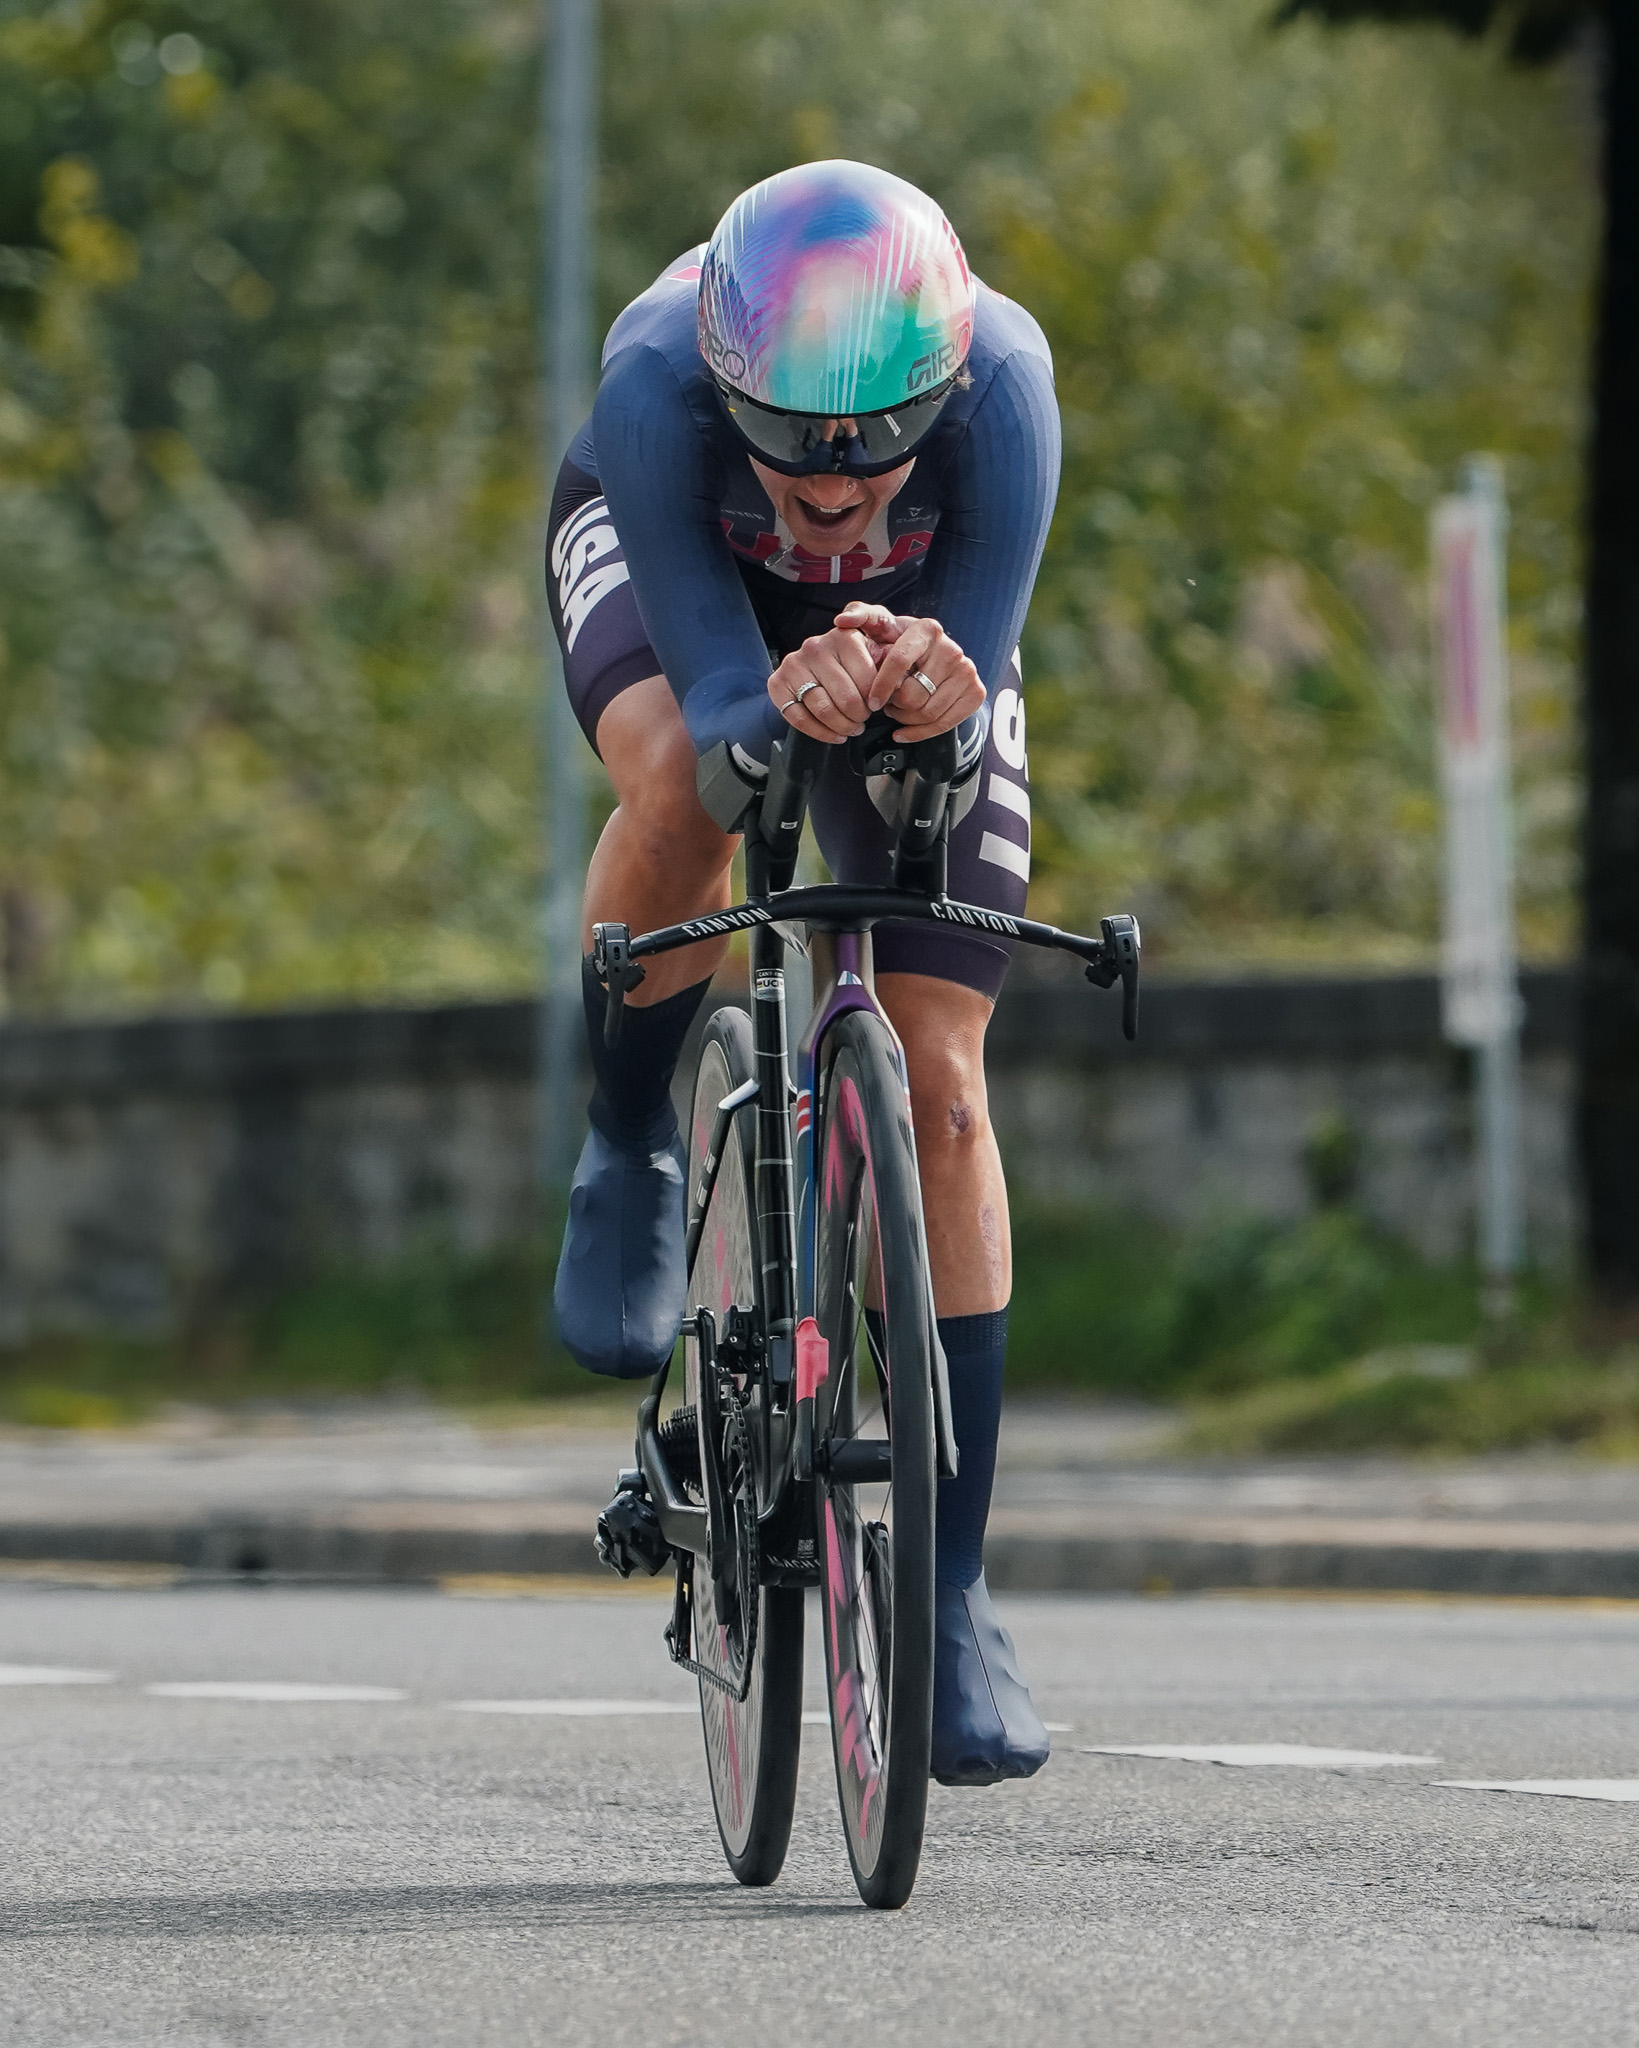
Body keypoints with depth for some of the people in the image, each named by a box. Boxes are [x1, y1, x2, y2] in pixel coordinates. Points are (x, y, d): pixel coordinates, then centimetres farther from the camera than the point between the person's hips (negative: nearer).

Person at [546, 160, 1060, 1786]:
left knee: (939, 1093, -9)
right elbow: (717, 704, -38)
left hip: (915, 614, 1)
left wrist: (934, 701, -57)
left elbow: (977, 727, -33)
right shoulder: (660, 385, -41)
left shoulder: (1001, 386, -39)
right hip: (660, 557, -1)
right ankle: (628, 1155, -7)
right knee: (682, 783, -38)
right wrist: (793, 708, -61)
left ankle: (950, 1586, -2)